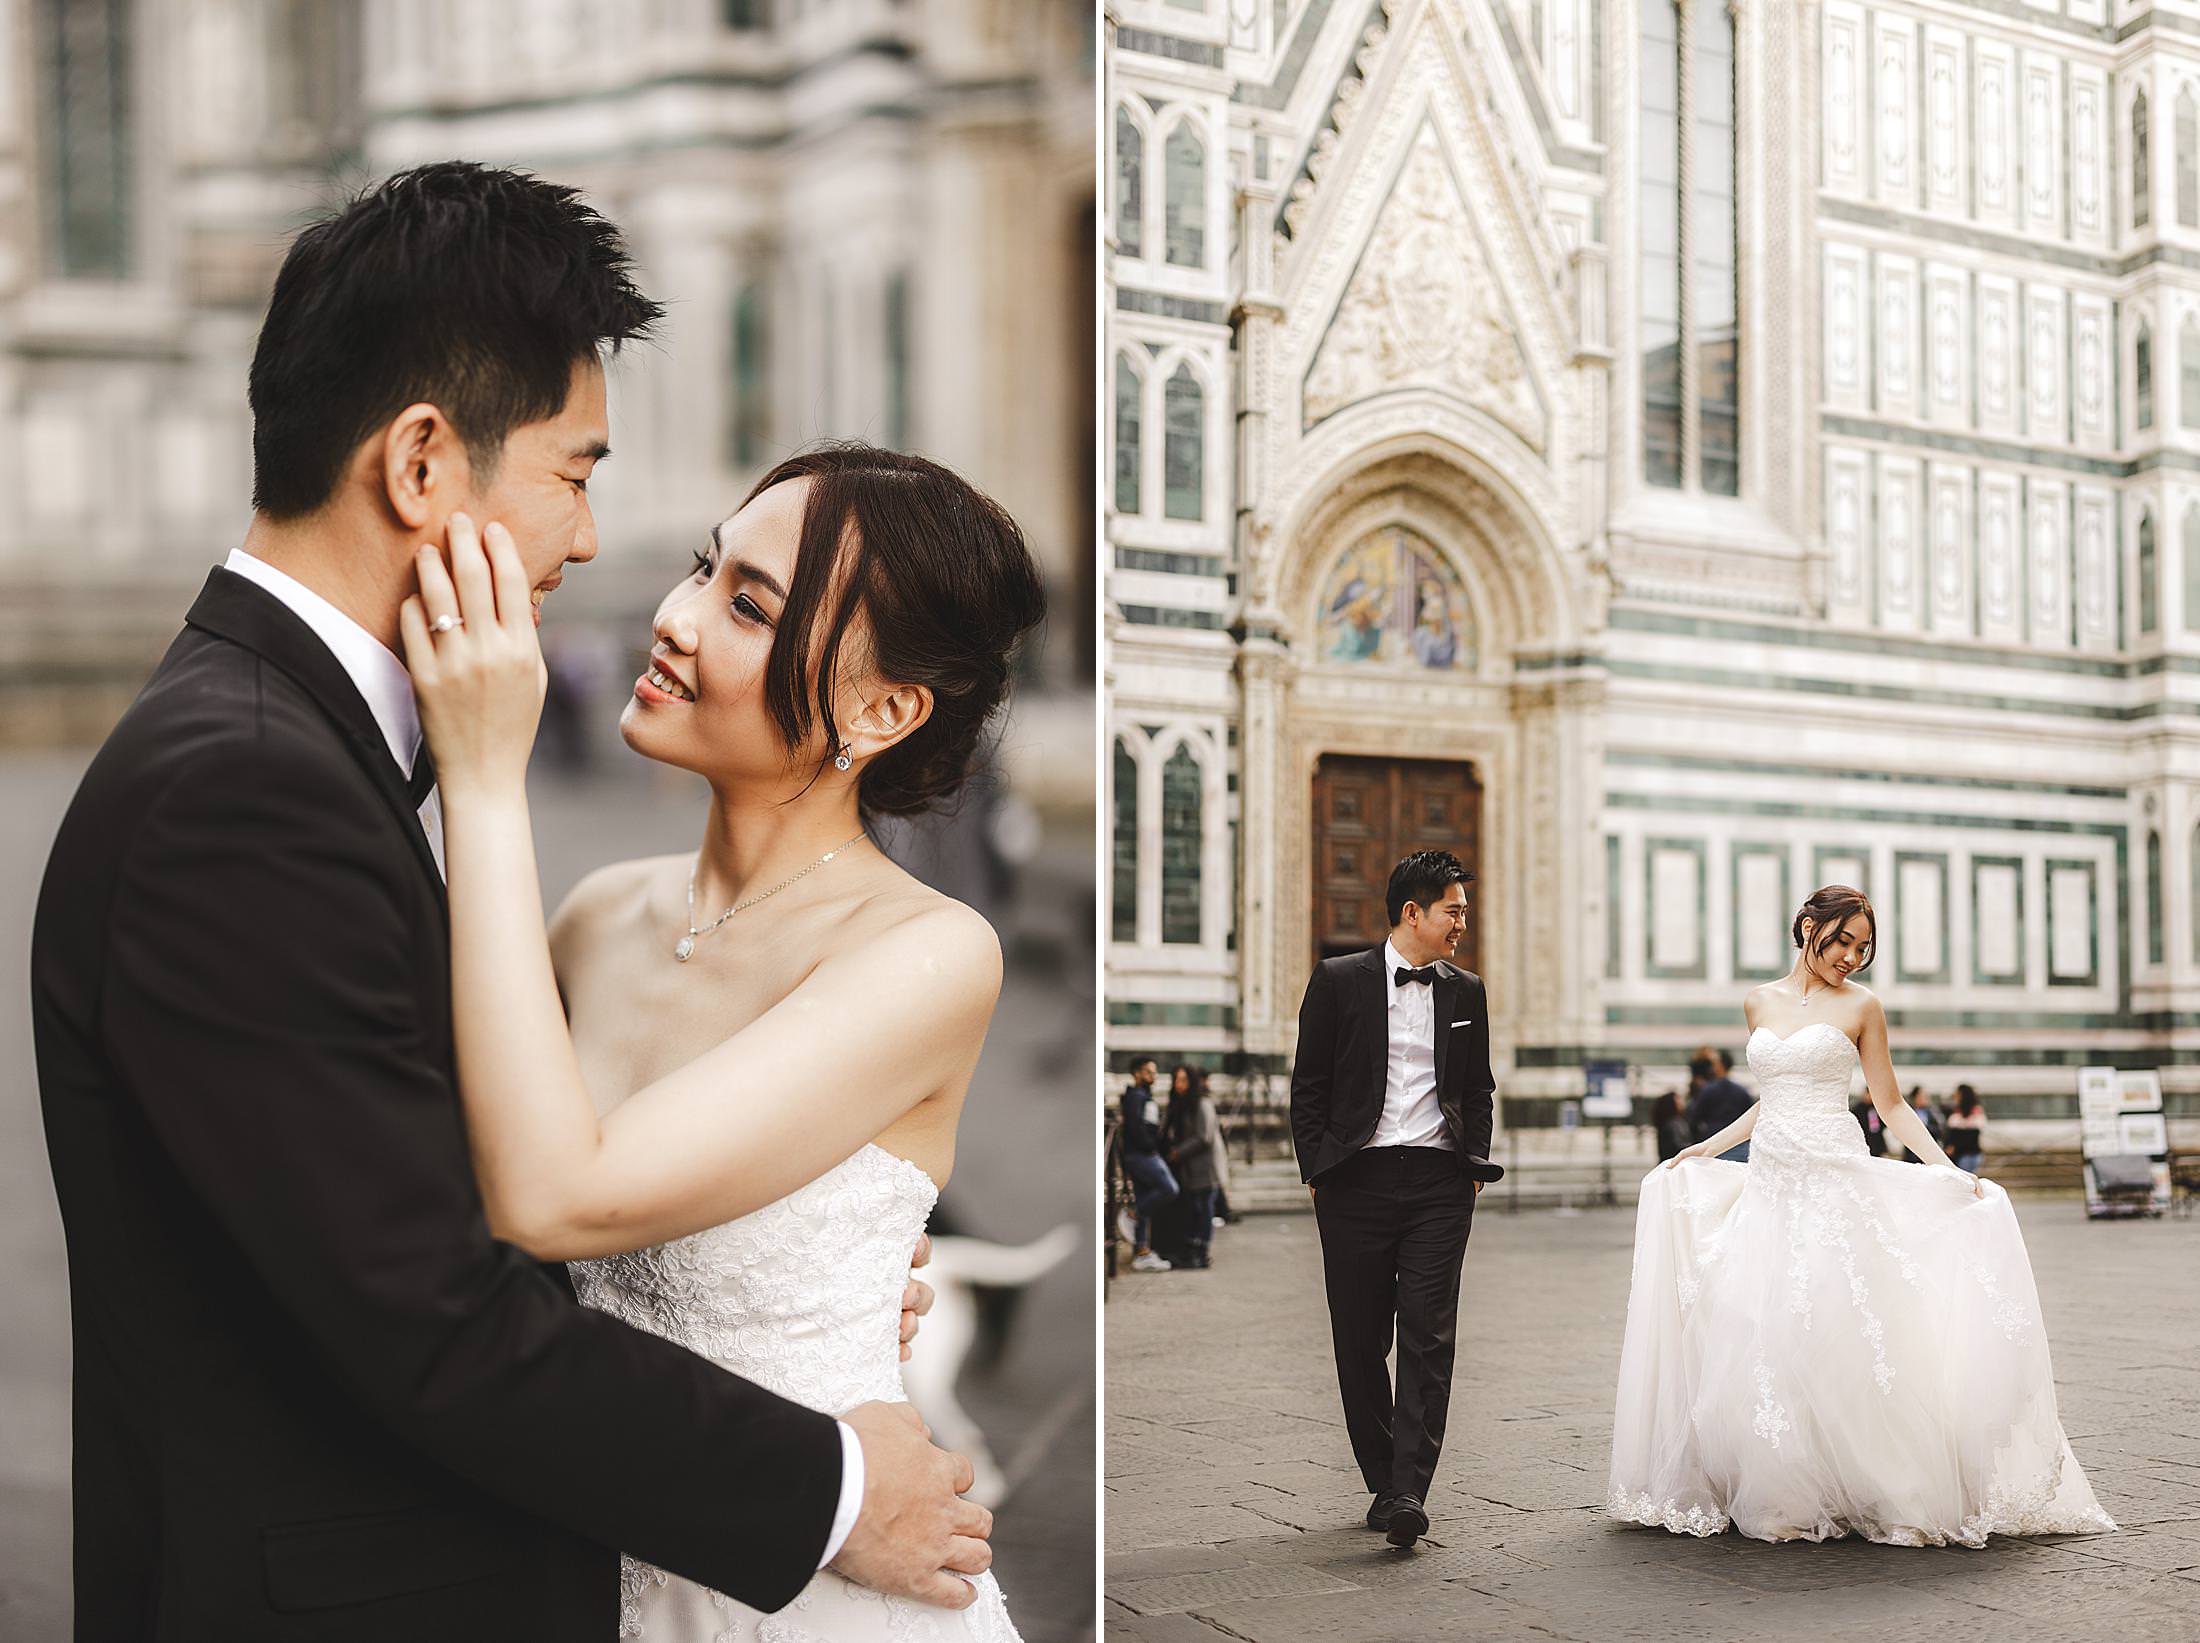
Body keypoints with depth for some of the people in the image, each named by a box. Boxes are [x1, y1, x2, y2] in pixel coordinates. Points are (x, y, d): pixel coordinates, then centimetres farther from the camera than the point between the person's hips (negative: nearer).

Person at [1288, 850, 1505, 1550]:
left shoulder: (1466, 991, 12)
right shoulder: (1339, 981, 2)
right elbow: (1309, 1085, 4)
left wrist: (1475, 1165, 9)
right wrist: (1316, 1170, -1)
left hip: (1439, 1183, 1)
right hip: (1356, 1180, -1)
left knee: (1427, 1337, -9)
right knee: (1360, 1340, 4)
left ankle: (1409, 1492, -11)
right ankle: (1382, 1483, 18)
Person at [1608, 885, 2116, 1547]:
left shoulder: (1860, 1006, 3)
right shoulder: (1760, 1003, 13)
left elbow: (1890, 1105, 5)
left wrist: (1950, 1171, -4)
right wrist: (1708, 1146, 19)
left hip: (1836, 1182, -4)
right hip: (1769, 1184, 4)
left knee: (1834, 1330, -11)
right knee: (1756, 1337, -1)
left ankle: (1864, 1490, -3)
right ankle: (1780, 1493, 8)